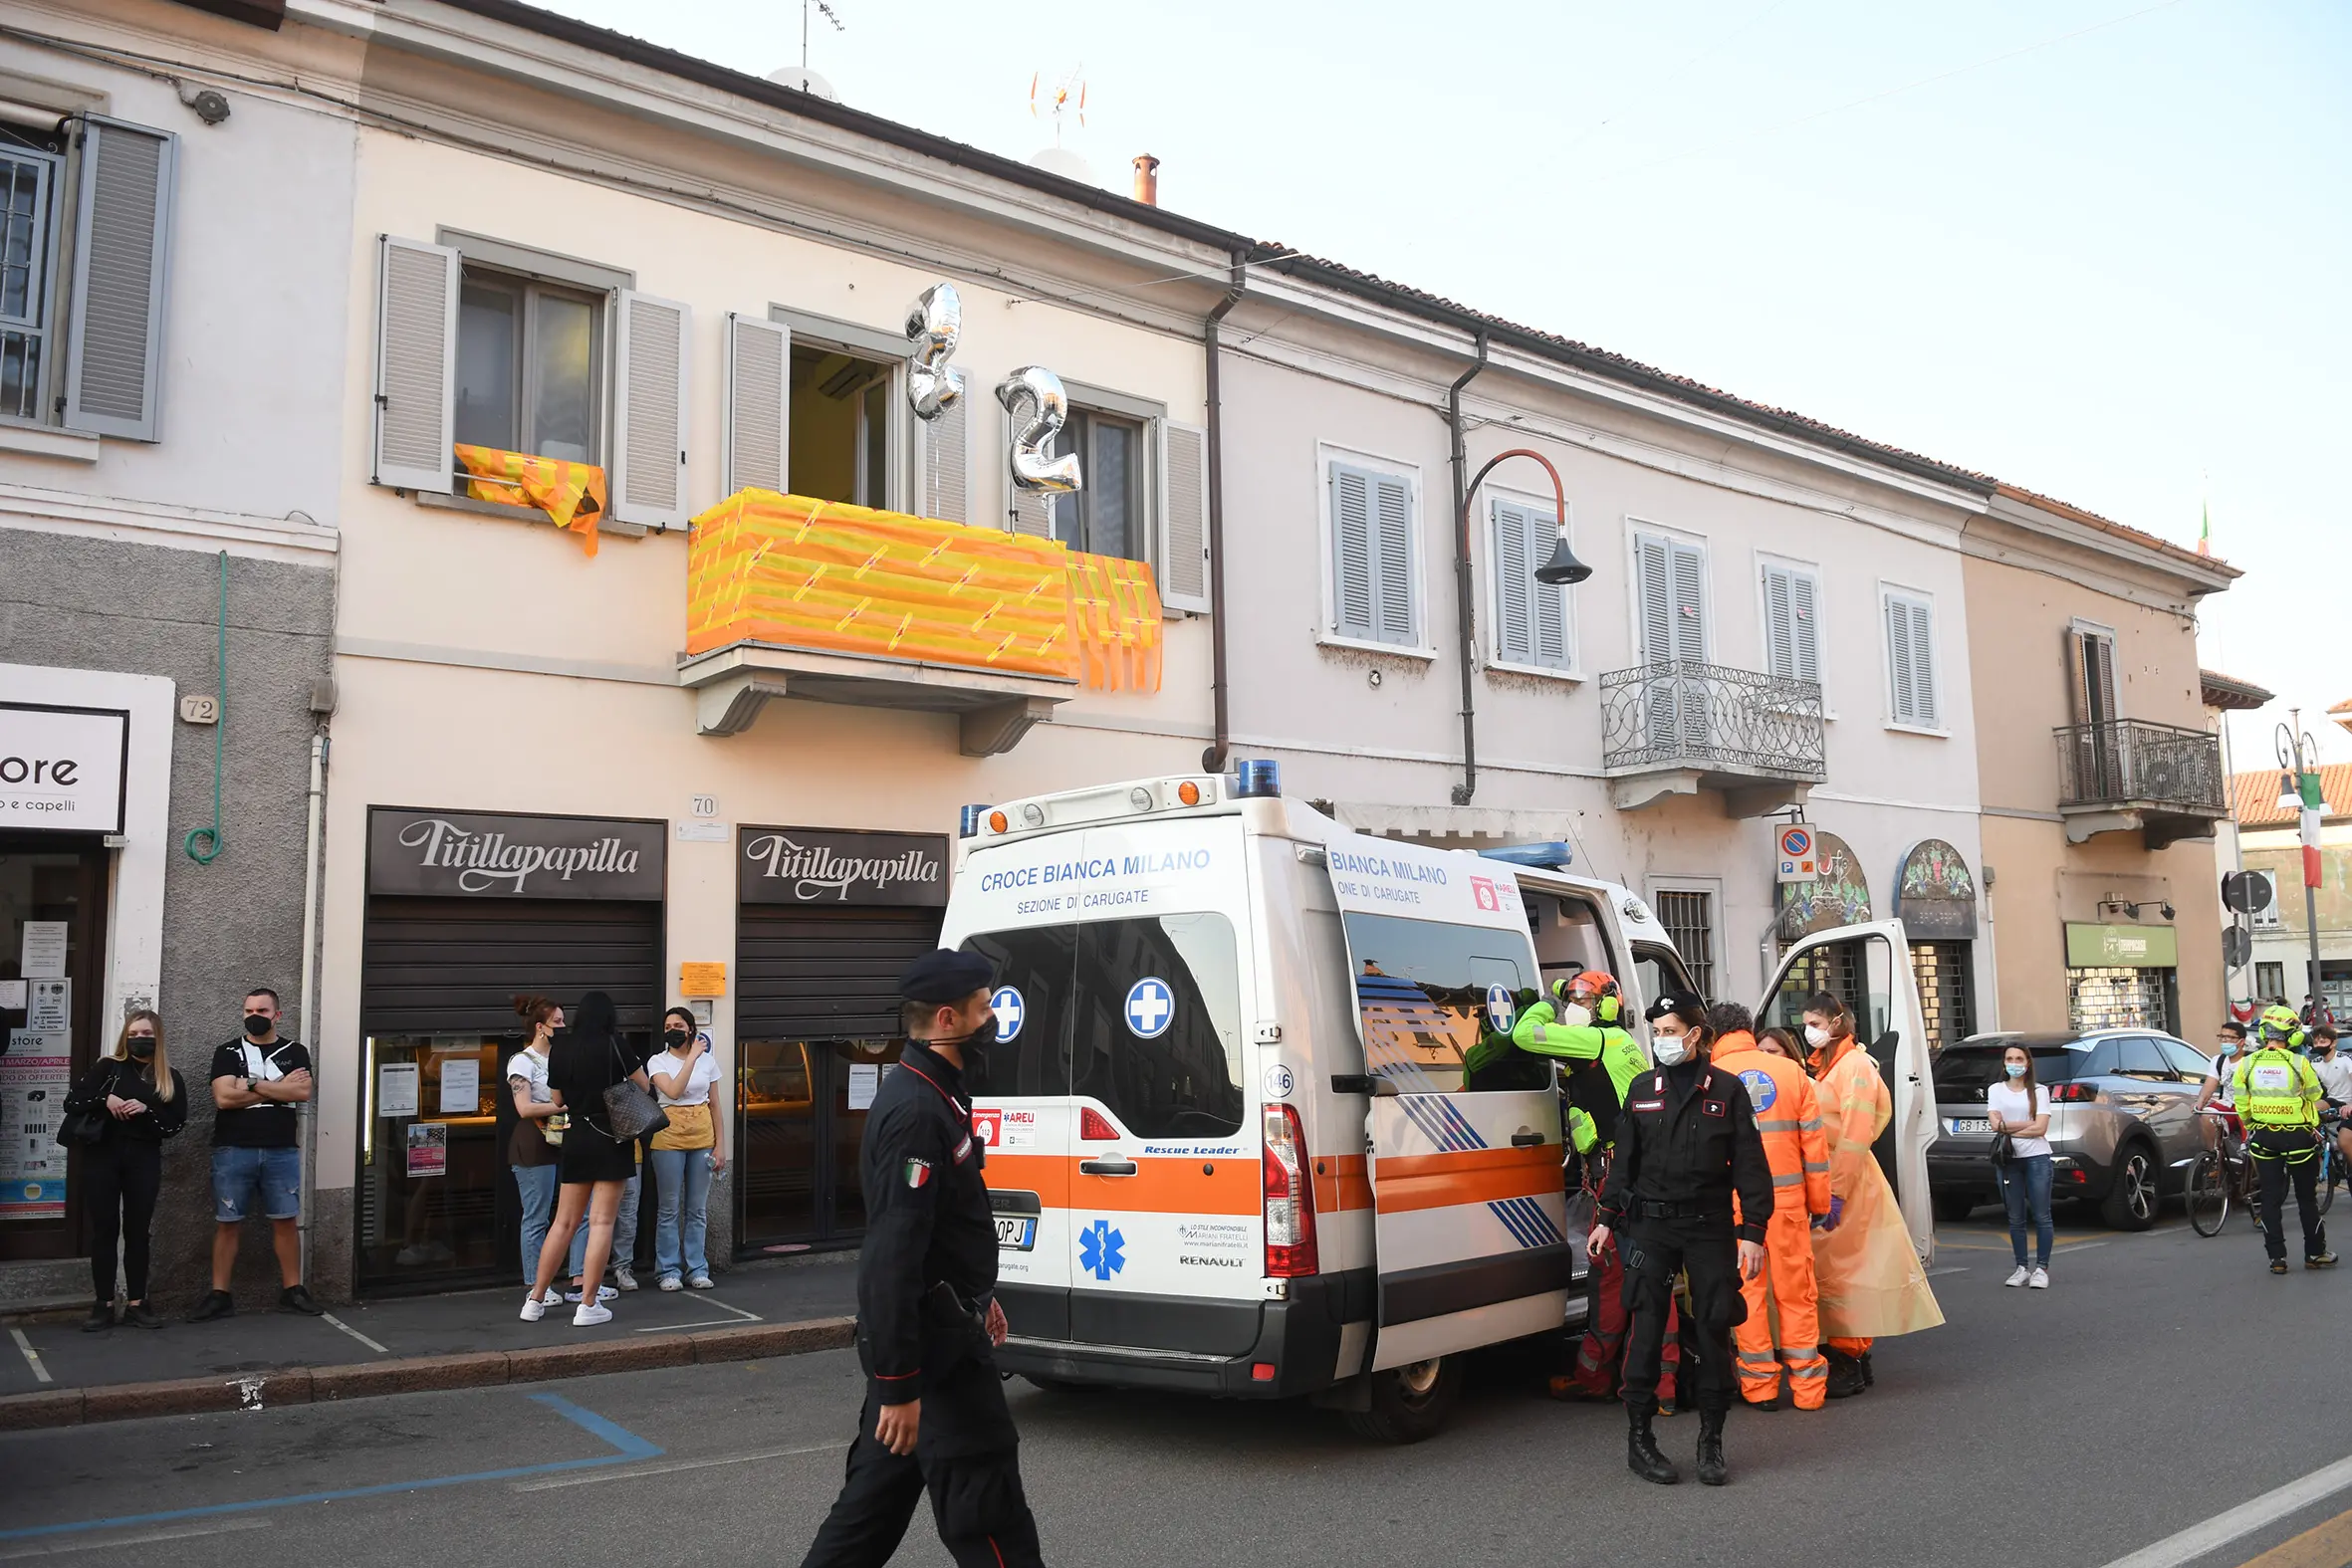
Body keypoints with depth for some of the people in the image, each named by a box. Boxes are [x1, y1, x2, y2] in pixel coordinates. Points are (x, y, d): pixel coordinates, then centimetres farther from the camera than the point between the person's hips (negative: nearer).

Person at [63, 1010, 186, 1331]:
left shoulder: (171, 1080, 7)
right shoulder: (108, 1067, 4)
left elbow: (175, 1126, 1)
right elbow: (71, 1103, -2)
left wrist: (146, 1110, -14)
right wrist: (105, 1100, -17)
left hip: (144, 1161, 1)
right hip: (102, 1156, -1)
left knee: (137, 1231, 4)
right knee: (104, 1230, 1)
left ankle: (136, 1303, 11)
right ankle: (104, 1305, 7)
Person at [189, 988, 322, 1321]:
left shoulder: (294, 1052, 8)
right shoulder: (228, 1053, 5)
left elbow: (303, 1093, -9)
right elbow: (224, 1098, -10)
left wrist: (252, 1085, -12)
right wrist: (279, 1088, -9)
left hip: (281, 1152, 1)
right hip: (233, 1151, -1)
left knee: (286, 1221, 4)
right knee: (226, 1223, 3)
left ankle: (292, 1291, 11)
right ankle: (219, 1296, 9)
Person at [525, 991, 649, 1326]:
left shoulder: (561, 1049, 3)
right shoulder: (613, 1045, -10)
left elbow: (558, 1099, 14)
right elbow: (642, 1085, 1)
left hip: (575, 1137, 5)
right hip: (611, 1138, -5)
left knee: (565, 1222, 13)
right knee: (601, 1221, -2)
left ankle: (535, 1301, 16)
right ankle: (588, 1305, -2)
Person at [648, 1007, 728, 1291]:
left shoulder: (707, 1061, 7)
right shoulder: (658, 1062, -1)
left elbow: (714, 1106, 9)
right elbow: (673, 1091, -20)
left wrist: (720, 1145, 4)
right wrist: (692, 1057, -17)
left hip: (702, 1138, 3)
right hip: (669, 1137, -2)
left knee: (698, 1209, 7)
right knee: (670, 1209, 1)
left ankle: (697, 1269, 14)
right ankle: (669, 1270, 9)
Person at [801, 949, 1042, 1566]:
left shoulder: (928, 1095, 11)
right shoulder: (917, 1113, -23)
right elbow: (894, 1256, -28)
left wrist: (978, 1296, 28)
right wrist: (899, 1385, -27)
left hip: (926, 1326, 10)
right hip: (932, 1344, -10)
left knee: (881, 1486, 19)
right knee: (986, 1499, -3)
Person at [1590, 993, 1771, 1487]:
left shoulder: (1727, 1090, 1)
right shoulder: (1643, 1089, 9)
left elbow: (1750, 1165, 0)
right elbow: (1624, 1160, 13)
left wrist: (1752, 1231, -6)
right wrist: (1606, 1219, 9)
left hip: (1710, 1227, -1)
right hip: (1650, 1225, 1)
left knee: (1713, 1327, 3)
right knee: (1647, 1326, -1)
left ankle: (1711, 1441, 16)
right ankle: (1639, 1438, 7)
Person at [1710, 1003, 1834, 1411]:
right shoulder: (1790, 1071, 5)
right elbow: (1814, 1140, 6)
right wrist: (1820, 1201, 13)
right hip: (1787, 1197, 2)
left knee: (1747, 1290, 7)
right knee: (1796, 1291, 9)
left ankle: (1761, 1386, 12)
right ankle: (1807, 1388, 13)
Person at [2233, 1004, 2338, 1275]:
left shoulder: (2246, 1064, -5)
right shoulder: (2299, 1064, -12)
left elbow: (2242, 1106, 0)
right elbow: (2314, 1099, 1)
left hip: (2263, 1137, 2)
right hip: (2298, 1136, -2)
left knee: (2270, 1199, 7)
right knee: (2307, 1198, 13)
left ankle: (2277, 1258, 7)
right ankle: (2315, 1253, 22)